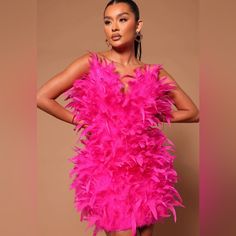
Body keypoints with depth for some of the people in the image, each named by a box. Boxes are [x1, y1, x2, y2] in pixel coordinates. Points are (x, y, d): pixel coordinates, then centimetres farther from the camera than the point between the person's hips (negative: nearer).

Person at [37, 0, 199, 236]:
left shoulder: (154, 73, 3)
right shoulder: (92, 63, -3)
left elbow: (193, 113, 10)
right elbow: (41, 97, -6)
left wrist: (153, 117, 1)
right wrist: (80, 121, -4)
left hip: (147, 167, 3)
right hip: (108, 168, -3)